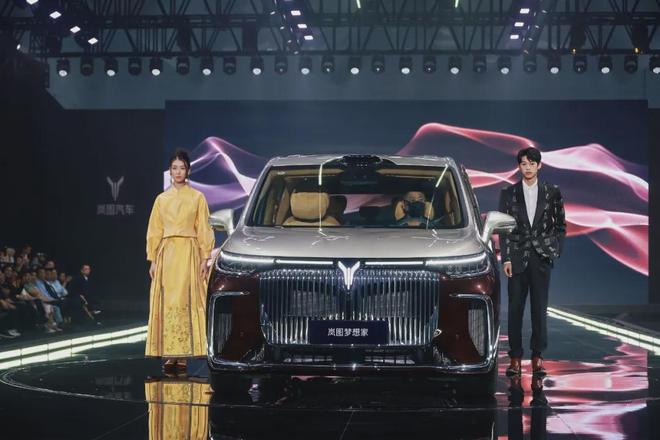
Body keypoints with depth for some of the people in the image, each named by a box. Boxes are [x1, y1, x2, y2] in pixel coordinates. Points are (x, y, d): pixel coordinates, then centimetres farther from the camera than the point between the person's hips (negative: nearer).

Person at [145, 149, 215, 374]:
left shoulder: (197, 198, 6)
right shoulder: (161, 199, 12)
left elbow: (204, 230, 4)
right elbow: (154, 231, 12)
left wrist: (205, 258, -4)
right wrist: (153, 259, 5)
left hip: (190, 253, -2)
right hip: (167, 253, 2)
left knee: (186, 302, -8)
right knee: (167, 303, -4)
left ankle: (183, 355, -8)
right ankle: (169, 355, -4)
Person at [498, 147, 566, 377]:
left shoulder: (552, 192, 6)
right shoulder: (508, 194, 5)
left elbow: (560, 224, 12)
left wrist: (555, 250, 1)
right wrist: (506, 258, -3)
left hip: (541, 257, 0)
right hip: (517, 259, 0)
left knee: (540, 308, 0)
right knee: (515, 309, 0)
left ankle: (537, 356, 6)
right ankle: (515, 357, 4)